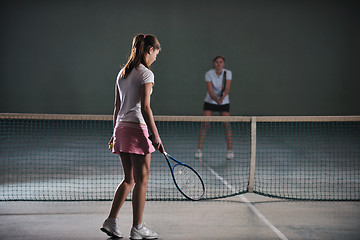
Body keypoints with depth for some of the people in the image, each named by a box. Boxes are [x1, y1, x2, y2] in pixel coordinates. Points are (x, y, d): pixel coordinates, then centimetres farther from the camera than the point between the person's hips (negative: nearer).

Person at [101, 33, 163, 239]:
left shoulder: (122, 73, 13)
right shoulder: (146, 74, -10)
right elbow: (145, 108, -17)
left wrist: (116, 132, 22)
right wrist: (156, 136, -16)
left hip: (121, 128, 8)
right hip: (137, 130, -8)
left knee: (129, 179, 16)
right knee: (141, 181, 2)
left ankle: (111, 221, 14)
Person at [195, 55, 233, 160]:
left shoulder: (228, 73, -11)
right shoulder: (208, 74, -14)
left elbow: (227, 88, -22)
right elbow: (210, 90, -21)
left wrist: (222, 97, -41)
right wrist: (216, 99, -39)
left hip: (224, 102, 1)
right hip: (210, 102, -1)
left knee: (227, 125, -6)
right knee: (205, 125, -8)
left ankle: (230, 150, 4)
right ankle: (199, 149, -3)